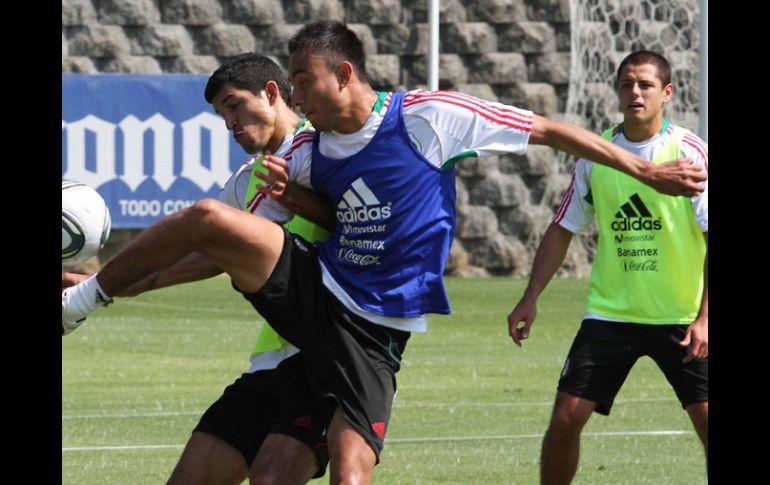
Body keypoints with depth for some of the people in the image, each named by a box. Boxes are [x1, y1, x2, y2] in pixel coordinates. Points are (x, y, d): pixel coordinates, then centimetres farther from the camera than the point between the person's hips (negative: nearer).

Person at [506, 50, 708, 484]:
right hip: (609, 313, 3)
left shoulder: (690, 151, -7)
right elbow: (563, 229, 12)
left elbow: (712, 236, -9)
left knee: (707, 420, -9)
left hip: (682, 316, -3)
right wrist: (531, 298, 4)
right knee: (566, 416, -5)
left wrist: (704, 317, -18)